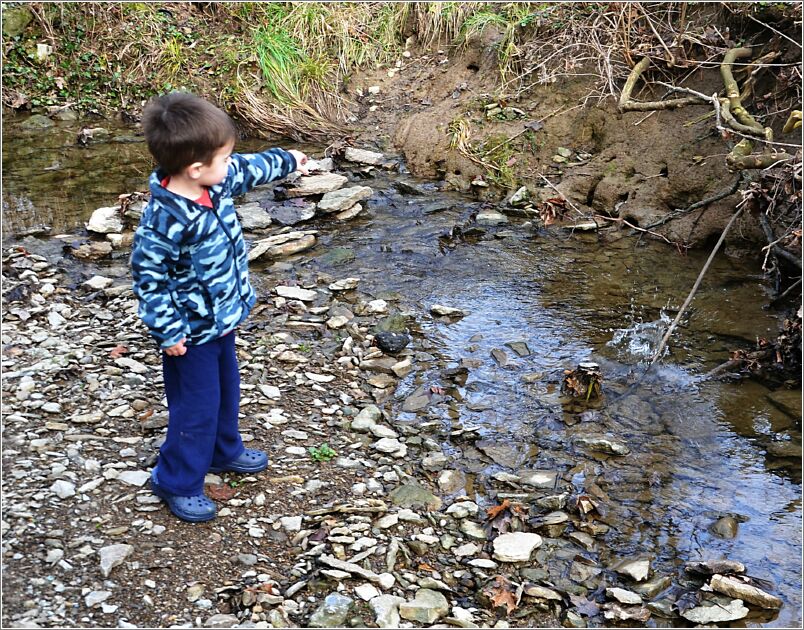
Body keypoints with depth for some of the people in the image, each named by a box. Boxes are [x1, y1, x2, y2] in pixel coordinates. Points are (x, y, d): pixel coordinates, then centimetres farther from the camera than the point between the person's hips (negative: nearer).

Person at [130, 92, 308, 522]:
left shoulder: (217, 181, -8)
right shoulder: (166, 219, -32)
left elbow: (248, 170, 14)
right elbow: (148, 276, -23)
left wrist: (288, 161, 28)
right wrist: (167, 332, -21)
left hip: (221, 318, 9)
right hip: (191, 331, -9)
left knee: (226, 389, 26)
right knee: (197, 407, 5)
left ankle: (224, 451, 50)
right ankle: (177, 483, 25)